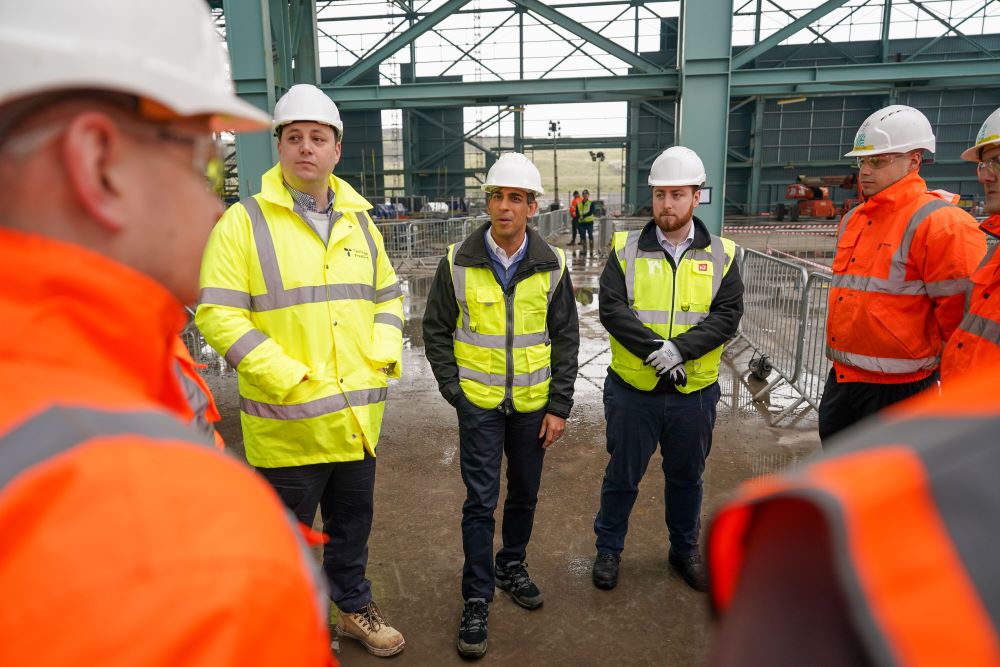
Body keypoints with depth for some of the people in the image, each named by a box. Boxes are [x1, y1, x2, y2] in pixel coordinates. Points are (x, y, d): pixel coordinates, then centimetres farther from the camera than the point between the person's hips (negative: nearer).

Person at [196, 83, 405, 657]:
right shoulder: (245, 222, -9)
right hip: (287, 422, -4)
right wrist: (288, 378, -20)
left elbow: (388, 295, 17)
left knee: (352, 523, 22)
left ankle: (355, 608, 44)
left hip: (357, 416, 5)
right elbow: (217, 313, -13)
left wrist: (384, 354, -1)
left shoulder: (359, 223, 8)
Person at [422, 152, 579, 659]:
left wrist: (559, 405, -2)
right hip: (479, 402, -2)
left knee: (525, 493, 16)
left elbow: (566, 337, 2)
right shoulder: (459, 262, -7)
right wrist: (454, 389, -4)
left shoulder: (551, 265, -3)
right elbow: (436, 330, 1)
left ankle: (512, 566, 40)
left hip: (533, 403, 2)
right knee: (480, 501, 1)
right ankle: (477, 599, 17)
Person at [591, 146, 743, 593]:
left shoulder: (720, 255, 1)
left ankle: (685, 550, 42)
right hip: (632, 389, -1)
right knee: (622, 476, 13)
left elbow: (727, 315, -8)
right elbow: (611, 307, -12)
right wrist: (653, 350, -23)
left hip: (694, 392, 2)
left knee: (687, 476, 20)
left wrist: (679, 348, -22)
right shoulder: (627, 249, -3)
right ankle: (608, 549, 34)